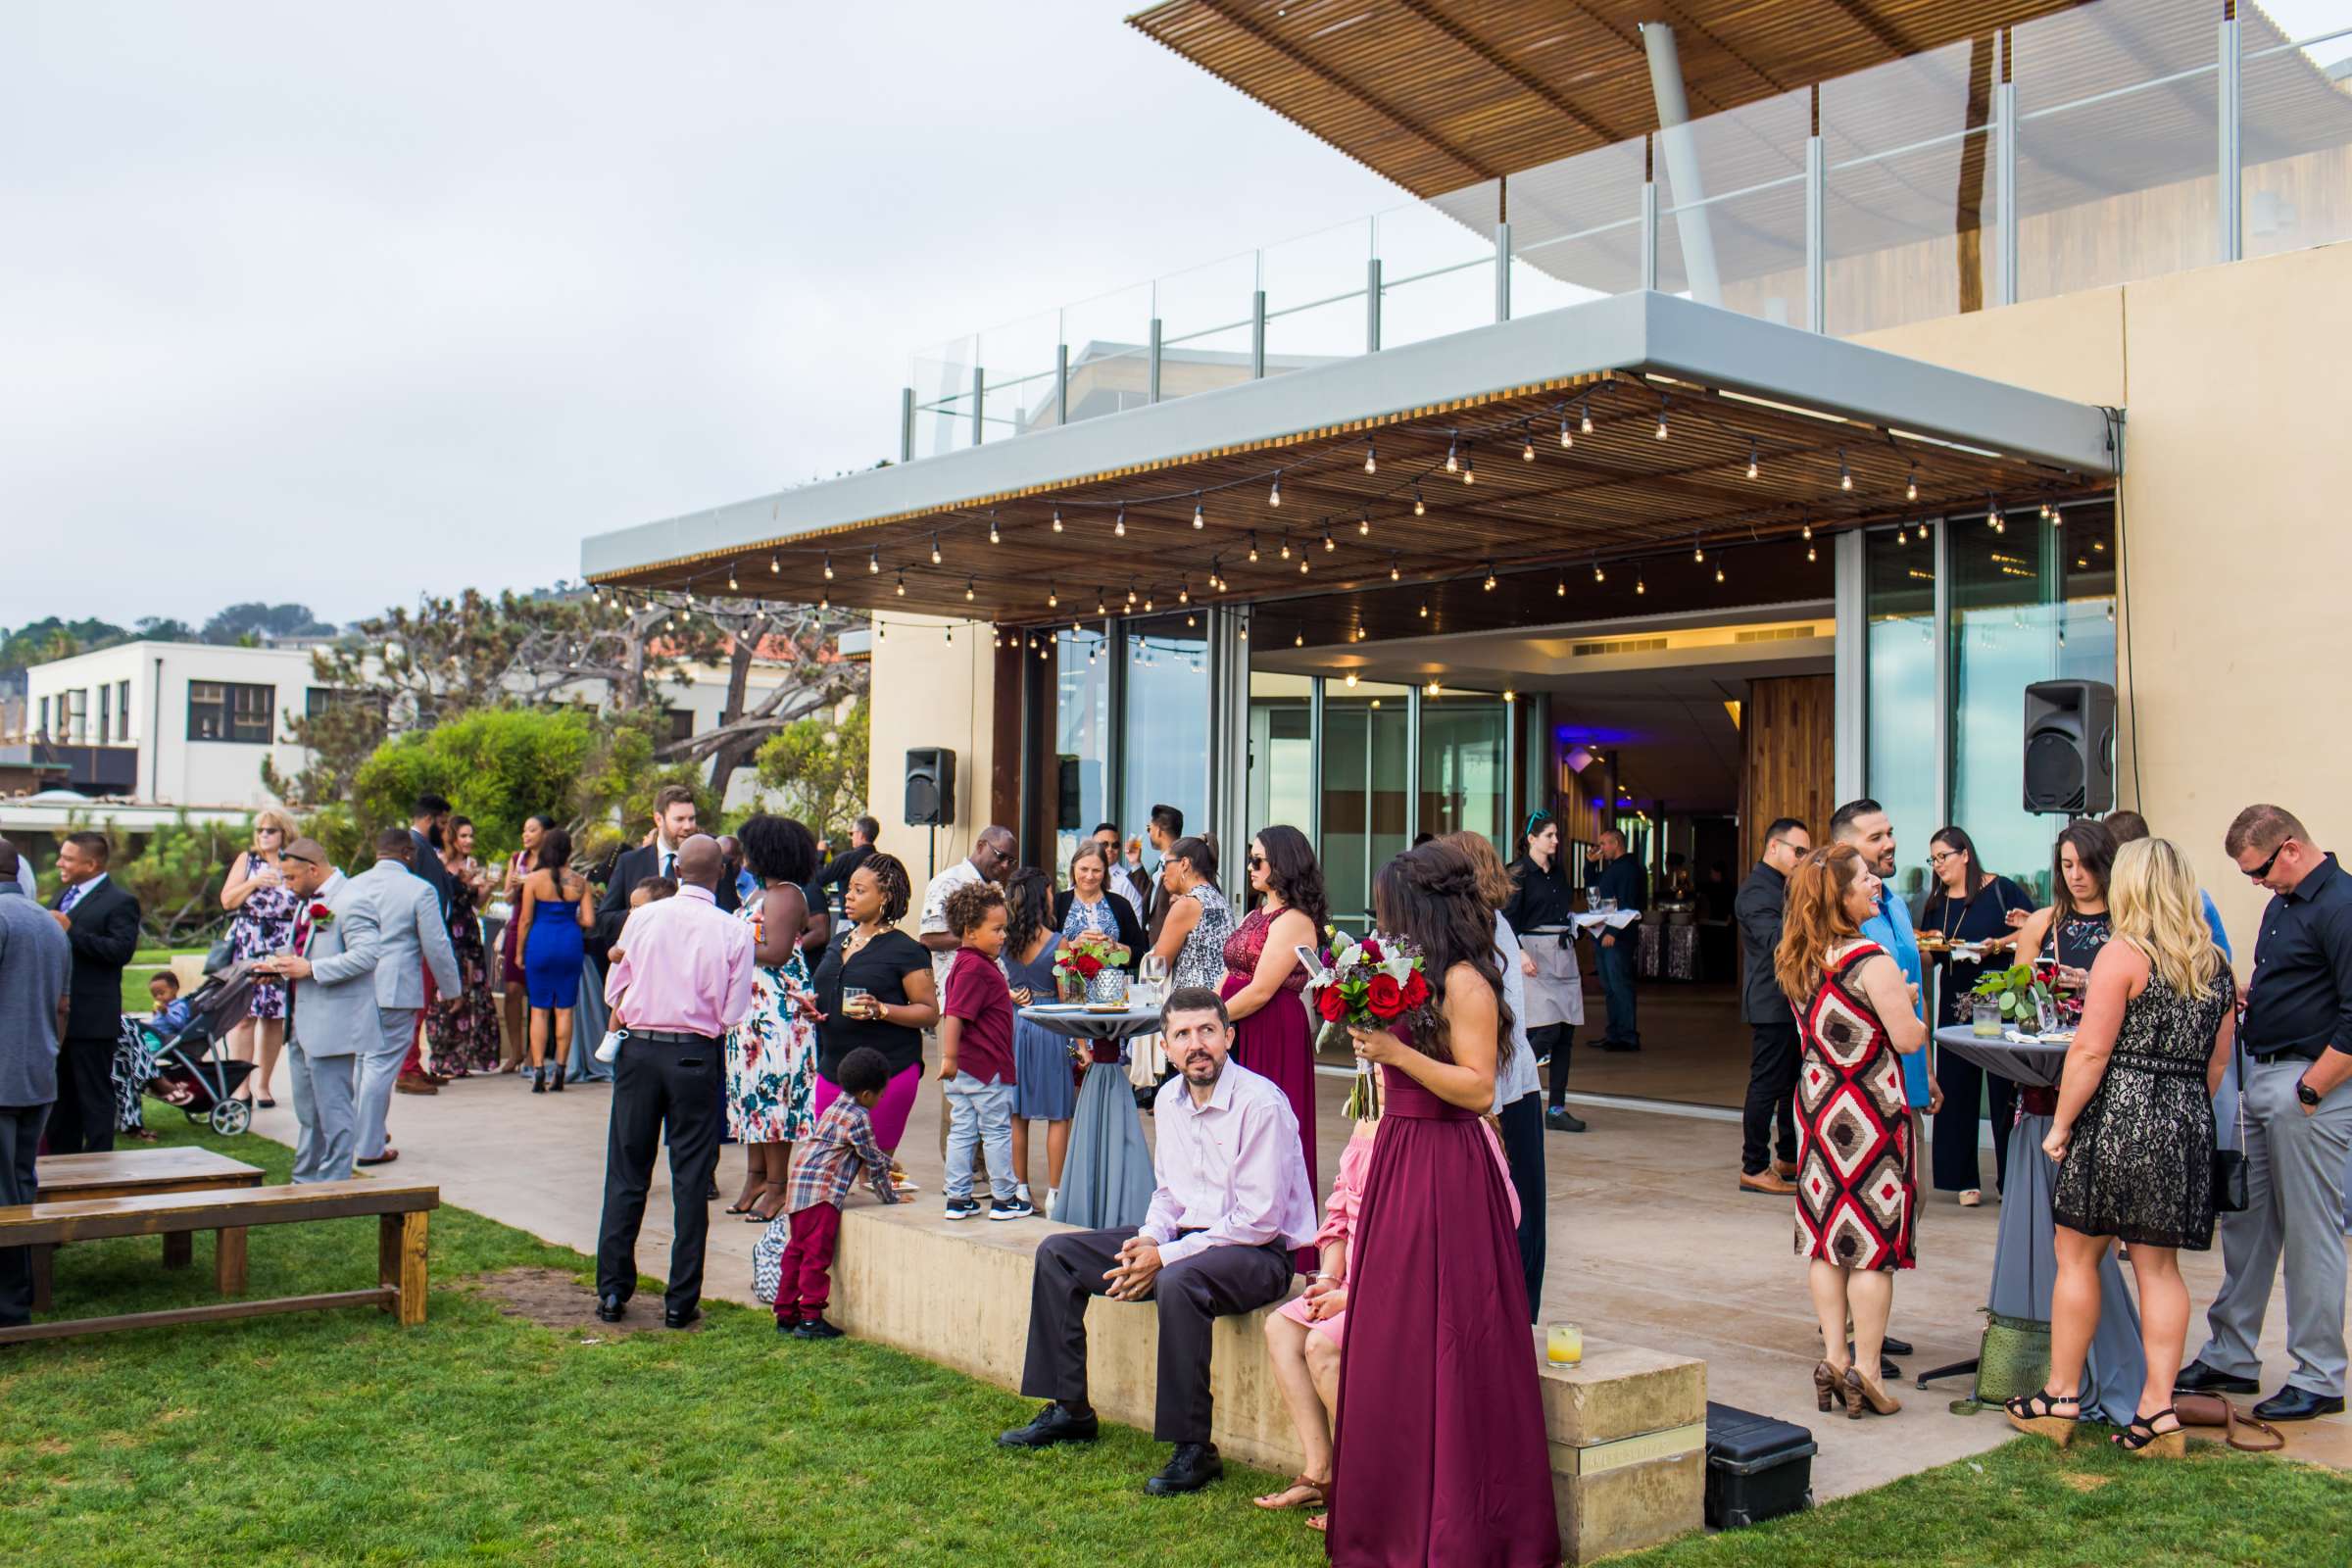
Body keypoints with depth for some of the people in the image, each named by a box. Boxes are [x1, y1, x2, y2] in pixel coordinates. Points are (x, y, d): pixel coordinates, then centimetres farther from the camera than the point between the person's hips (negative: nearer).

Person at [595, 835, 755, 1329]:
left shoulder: (644, 917, -2)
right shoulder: (735, 931, -6)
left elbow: (614, 992, 4)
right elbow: (732, 1014, -5)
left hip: (639, 1049, 1)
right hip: (697, 1056, -1)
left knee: (626, 1174, 10)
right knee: (691, 1180, 5)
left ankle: (612, 1291, 14)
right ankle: (681, 1301, 8)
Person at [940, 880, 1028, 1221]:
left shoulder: (964, 963, 13)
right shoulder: (976, 967, -18)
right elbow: (954, 1015, -25)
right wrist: (950, 1057, -26)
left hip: (962, 1068, 9)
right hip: (985, 1066, -9)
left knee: (961, 1130, 11)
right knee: (997, 1131, 3)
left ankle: (958, 1199, 15)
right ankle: (1004, 1199, 12)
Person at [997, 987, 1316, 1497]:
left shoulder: (1260, 1103, -19)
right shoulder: (1170, 1098, 5)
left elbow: (1259, 1221, -21)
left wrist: (1165, 1257, -20)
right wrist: (1149, 1238, -5)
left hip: (1260, 1252, -9)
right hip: (1183, 1238, 9)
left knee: (1178, 1282, -40)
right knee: (1057, 1253, 4)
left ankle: (1193, 1449, -27)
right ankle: (1068, 1410, 10)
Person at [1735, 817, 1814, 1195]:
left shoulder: (1784, 887, 18)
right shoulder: (1757, 890, -16)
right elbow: (1778, 941, -28)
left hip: (1791, 1003, 10)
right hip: (1772, 1004, -10)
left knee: (1793, 1082, 17)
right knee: (1766, 1085, -6)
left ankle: (1790, 1157, 28)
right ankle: (1754, 1168, -1)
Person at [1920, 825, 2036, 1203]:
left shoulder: (2001, 889, -2)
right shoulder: (1936, 903, 13)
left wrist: (2000, 944, -19)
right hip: (1955, 1007, 5)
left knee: (2006, 1091, -2)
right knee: (1957, 1091, 4)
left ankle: (2012, 1181, 6)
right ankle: (1964, 1179, 12)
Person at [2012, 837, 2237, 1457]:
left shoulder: (2123, 954, -10)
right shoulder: (2215, 964, 10)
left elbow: (2091, 1051, -15)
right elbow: (2217, 1061, 15)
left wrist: (2060, 1124, -8)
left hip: (2118, 1119, -6)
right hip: (2187, 1127, 6)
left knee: (2077, 1255, 5)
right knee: (2159, 1266, 10)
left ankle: (2060, 1399, 11)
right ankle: (2158, 1408, 8)